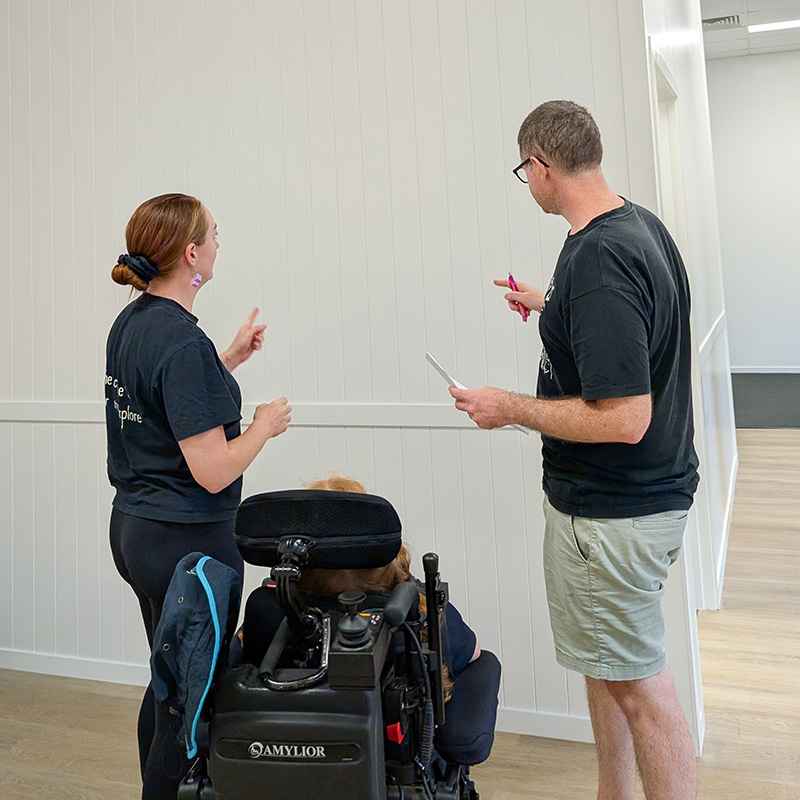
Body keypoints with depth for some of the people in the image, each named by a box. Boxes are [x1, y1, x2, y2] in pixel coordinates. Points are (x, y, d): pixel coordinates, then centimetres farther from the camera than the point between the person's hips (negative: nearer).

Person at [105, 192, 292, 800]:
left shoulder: (130, 322, 6)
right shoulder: (183, 340, -22)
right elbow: (212, 471, -25)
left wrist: (230, 360, 17)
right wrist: (265, 425, -8)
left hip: (133, 527, 10)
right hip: (185, 543, -10)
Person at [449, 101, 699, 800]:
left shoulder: (596, 259, -26)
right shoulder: (643, 226, 5)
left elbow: (623, 419, -30)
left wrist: (511, 408, -19)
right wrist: (551, 308, 24)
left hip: (610, 514, -10)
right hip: (653, 490, 10)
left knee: (640, 684, 6)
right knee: (607, 664, 23)